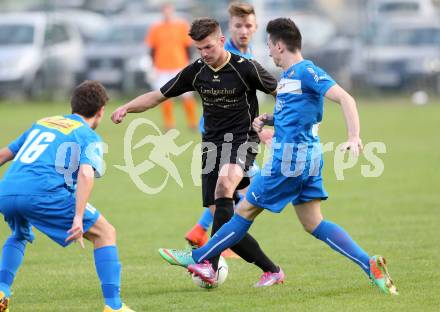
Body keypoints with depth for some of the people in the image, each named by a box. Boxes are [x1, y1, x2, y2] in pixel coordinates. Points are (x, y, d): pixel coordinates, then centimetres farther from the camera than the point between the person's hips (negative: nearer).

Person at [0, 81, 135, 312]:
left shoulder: (41, 123, 31)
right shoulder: (88, 137, 11)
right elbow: (85, 173, -9)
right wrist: (78, 218, -17)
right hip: (42, 192, -6)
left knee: (19, 236, 38)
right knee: (105, 233, 8)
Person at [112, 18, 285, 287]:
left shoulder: (246, 68, -10)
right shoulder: (195, 72, 3)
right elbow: (158, 96, 9)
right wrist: (126, 108, -4)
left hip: (242, 141, -6)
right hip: (212, 143, 6)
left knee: (224, 183, -35)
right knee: (222, 218, -2)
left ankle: (210, 261, -39)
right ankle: (272, 271, 10)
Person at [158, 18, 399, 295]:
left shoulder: (306, 72, -13)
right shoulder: (289, 75, 16)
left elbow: (345, 99, -21)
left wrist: (354, 137, -33)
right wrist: (268, 119, 12)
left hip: (290, 157, -10)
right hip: (308, 157, 10)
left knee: (245, 211, 2)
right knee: (314, 224, 7)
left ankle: (197, 259, 13)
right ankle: (370, 264, -3)